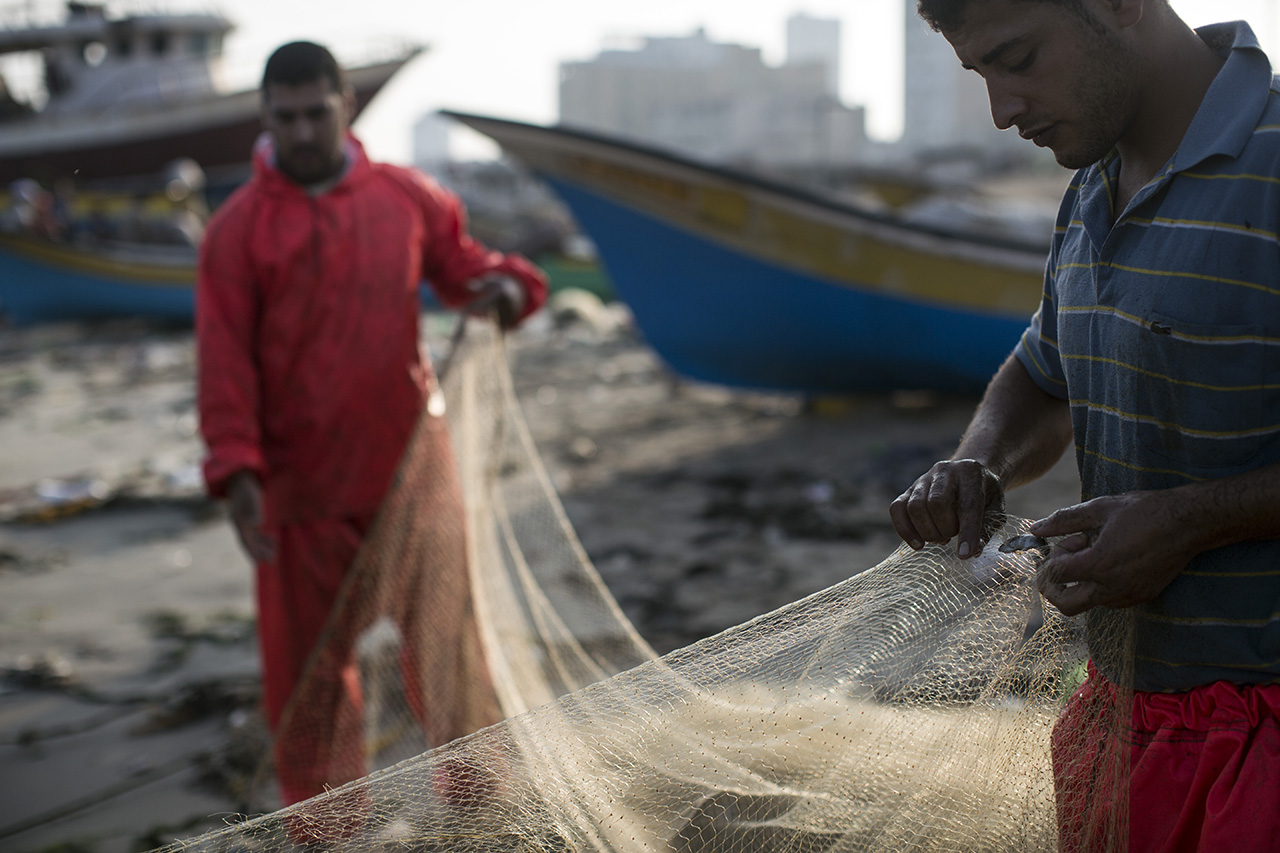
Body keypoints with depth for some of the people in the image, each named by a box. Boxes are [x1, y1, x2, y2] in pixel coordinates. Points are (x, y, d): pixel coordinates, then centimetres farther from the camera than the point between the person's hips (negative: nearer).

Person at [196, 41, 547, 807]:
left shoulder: (406, 197, 3)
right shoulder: (238, 229, -5)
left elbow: (464, 265, 12)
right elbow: (225, 361, -8)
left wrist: (508, 285, -12)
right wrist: (237, 470, -17)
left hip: (411, 462, 2)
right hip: (304, 484, -2)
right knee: (308, 657, 9)